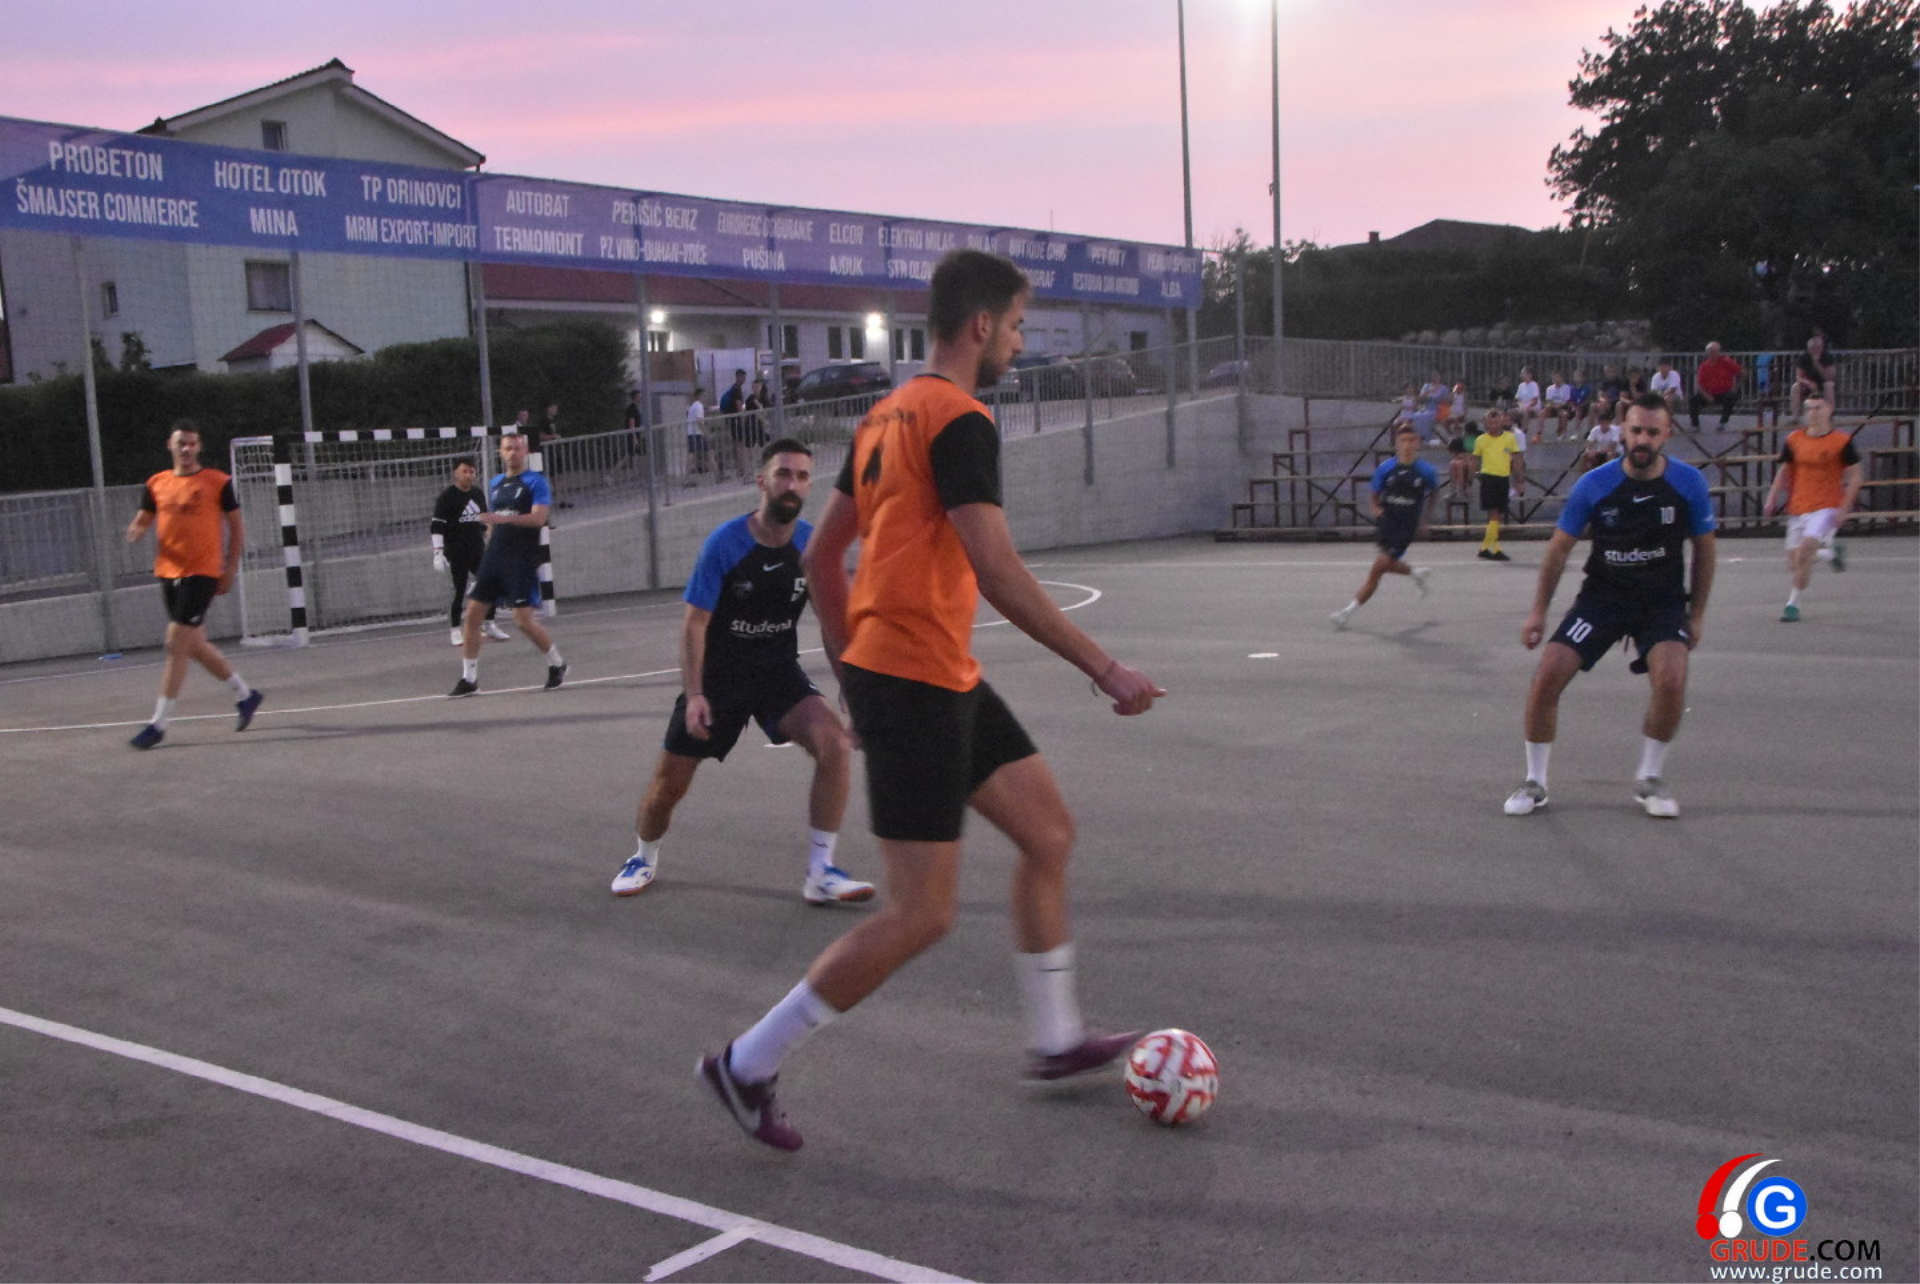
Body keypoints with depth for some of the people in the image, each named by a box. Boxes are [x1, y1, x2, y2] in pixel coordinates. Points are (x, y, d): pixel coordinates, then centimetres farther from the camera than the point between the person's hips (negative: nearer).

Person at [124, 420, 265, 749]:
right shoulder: (156, 484, 10)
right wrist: (135, 530, -10)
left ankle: (158, 724, -5)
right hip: (168, 572, 6)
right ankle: (246, 694, 31)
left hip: (202, 573, -6)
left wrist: (231, 569, -4)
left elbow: (236, 526, 2)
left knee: (176, 645, -10)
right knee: (194, 645, 13)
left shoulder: (218, 482, -3)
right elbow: (143, 519, 15)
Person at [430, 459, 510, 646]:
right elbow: (437, 526, -12)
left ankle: (489, 625, 13)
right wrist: (438, 553, -19)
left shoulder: (478, 495, 11)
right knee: (460, 591, -4)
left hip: (478, 551, 6)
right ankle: (456, 631, 7)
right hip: (457, 553, -6)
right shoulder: (447, 497, -7)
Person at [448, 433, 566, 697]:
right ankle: (469, 678, 6)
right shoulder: (494, 484, 16)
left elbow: (538, 517, -18)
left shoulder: (536, 482, -4)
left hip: (522, 560, -6)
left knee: (524, 619, -10)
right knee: (472, 612, -1)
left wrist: (504, 518, -30)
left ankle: (557, 665, 14)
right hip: (494, 557, 6)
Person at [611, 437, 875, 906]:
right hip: (717, 674, -2)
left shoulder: (813, 545, -9)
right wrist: (694, 695, -19)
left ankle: (820, 874, -12)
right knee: (669, 782, 4)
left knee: (835, 745, -23)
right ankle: (644, 860, 38)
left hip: (777, 670, 2)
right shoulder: (724, 544, -18)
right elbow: (694, 622, -13)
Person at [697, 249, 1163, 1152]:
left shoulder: (886, 415, 14)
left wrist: (851, 669, 22)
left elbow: (820, 556, 17)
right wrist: (1102, 669, -17)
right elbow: (998, 575, -22)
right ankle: (749, 1065, 5)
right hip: (918, 681, -10)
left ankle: (1056, 1040, 28)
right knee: (924, 914, -5)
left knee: (1049, 833, 16)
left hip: (943, 680, 10)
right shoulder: (959, 420, -15)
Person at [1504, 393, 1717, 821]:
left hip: (1664, 600, 0)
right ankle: (1535, 784, 3)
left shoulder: (1689, 483, -10)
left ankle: (1650, 779, 0)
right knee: (1547, 675, -15)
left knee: (1671, 680, -26)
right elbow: (1560, 547, 0)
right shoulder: (1594, 484, -11)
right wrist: (1538, 611, -1)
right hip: (1602, 595, 1)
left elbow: (1704, 548, 4)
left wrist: (1696, 616, 3)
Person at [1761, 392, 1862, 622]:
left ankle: (1793, 603, -11)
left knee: (1806, 547, -24)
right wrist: (1772, 499, 7)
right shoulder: (1794, 440, 5)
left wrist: (1844, 507, -10)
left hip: (1826, 506, -5)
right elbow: (1784, 471, 16)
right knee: (1794, 561, 5)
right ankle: (1831, 553, 37)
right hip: (1798, 507, 5)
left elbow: (1856, 476, -2)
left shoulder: (1842, 441, -6)